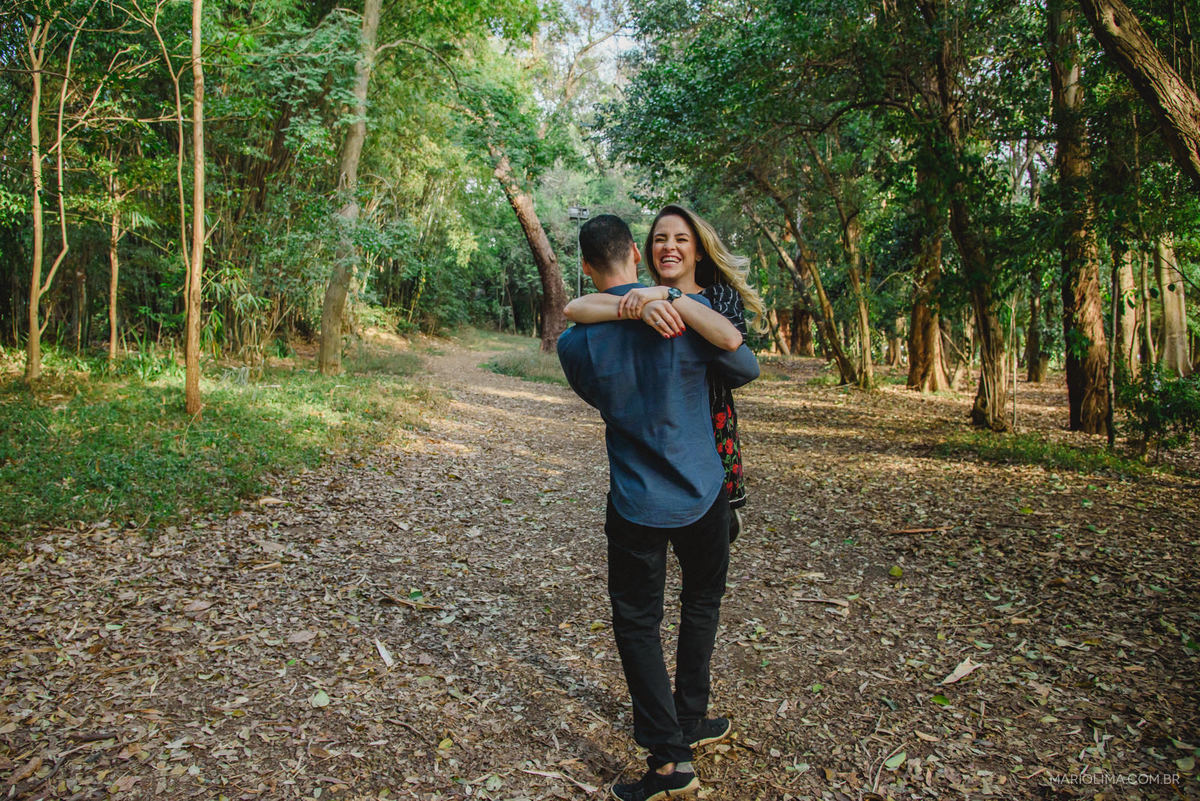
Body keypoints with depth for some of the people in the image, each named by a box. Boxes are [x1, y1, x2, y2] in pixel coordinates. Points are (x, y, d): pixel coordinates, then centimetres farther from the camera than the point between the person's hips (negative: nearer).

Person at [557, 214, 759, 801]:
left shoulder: (574, 343, -10)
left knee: (637, 622, 12)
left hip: (637, 506, -1)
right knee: (701, 604, 23)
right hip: (703, 494, 2)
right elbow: (746, 370, 1)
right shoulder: (689, 311, -13)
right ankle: (690, 721, 37)